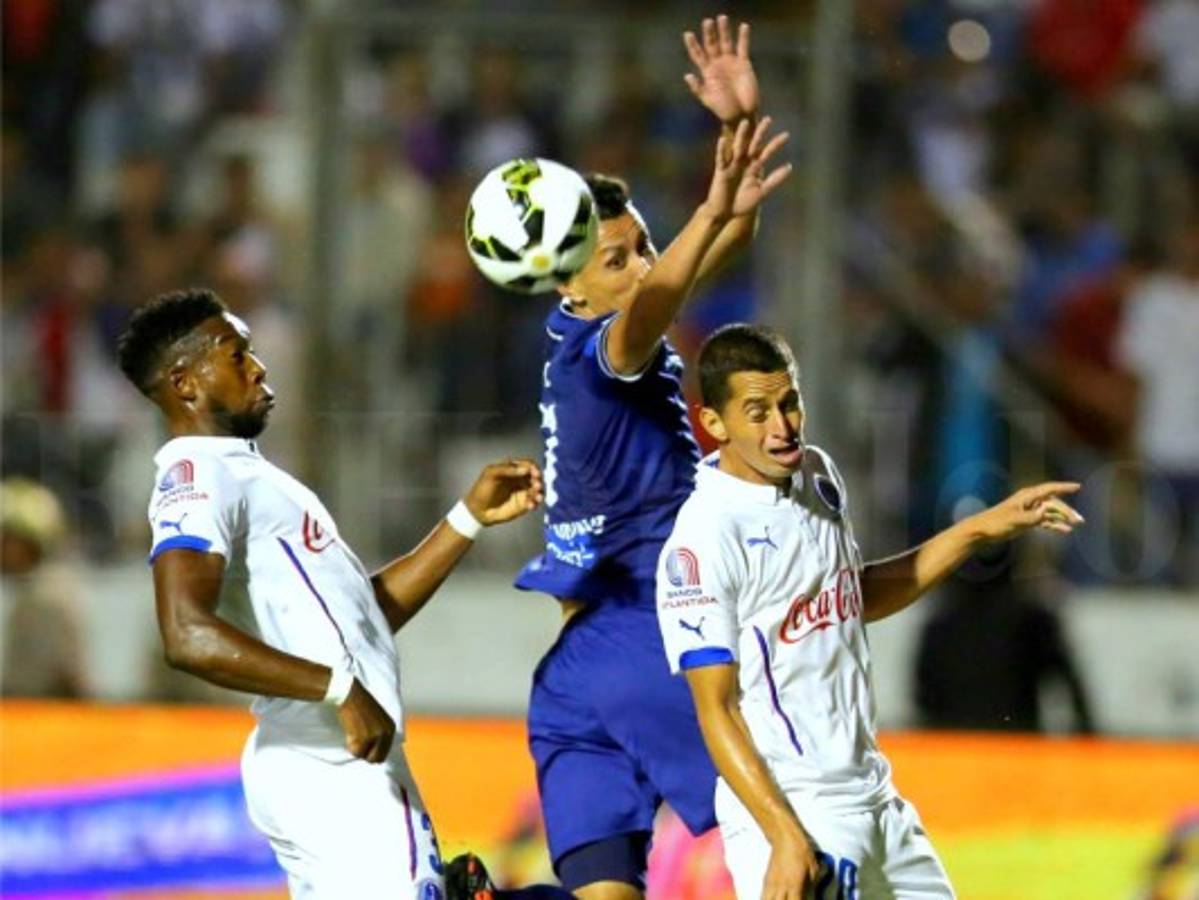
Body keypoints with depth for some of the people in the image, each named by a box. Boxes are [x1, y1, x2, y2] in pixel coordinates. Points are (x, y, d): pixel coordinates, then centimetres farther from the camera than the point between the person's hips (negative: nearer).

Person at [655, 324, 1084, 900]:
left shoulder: (817, 475, 7)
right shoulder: (705, 537, -18)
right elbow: (716, 711, -18)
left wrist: (983, 529, 19)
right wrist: (785, 838, -24)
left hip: (873, 796, 9)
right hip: (787, 805, -9)